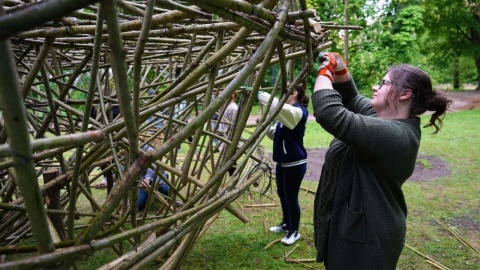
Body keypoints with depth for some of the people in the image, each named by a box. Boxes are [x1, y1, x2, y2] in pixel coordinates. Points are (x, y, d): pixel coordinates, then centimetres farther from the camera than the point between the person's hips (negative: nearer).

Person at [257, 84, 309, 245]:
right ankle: (286, 224, 38)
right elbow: (277, 135, 17)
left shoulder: (299, 111, -16)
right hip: (282, 162, 9)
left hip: (295, 164, -9)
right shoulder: (287, 112, 13)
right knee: (282, 195, 20)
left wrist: (259, 94, -28)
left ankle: (294, 231, 19)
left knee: (291, 198, 2)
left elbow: (279, 106, -35)